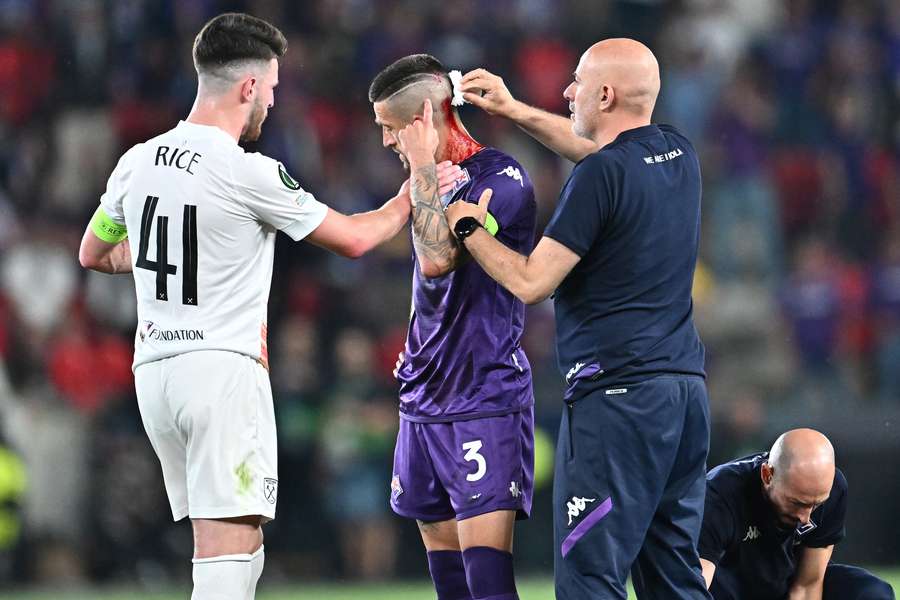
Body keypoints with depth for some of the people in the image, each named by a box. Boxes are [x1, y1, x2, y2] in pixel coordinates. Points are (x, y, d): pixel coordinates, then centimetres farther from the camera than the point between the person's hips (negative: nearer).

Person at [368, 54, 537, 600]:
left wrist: (424, 167, -18)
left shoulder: (502, 179, -12)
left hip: (486, 401, -9)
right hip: (425, 404, 9)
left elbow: (437, 258, -24)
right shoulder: (432, 181, 15)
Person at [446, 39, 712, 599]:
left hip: (617, 393, -9)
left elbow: (531, 282, -11)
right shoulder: (678, 154, 12)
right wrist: (515, 110, 36)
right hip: (687, 384, 9)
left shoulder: (599, 177, -13)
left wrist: (470, 228, 5)